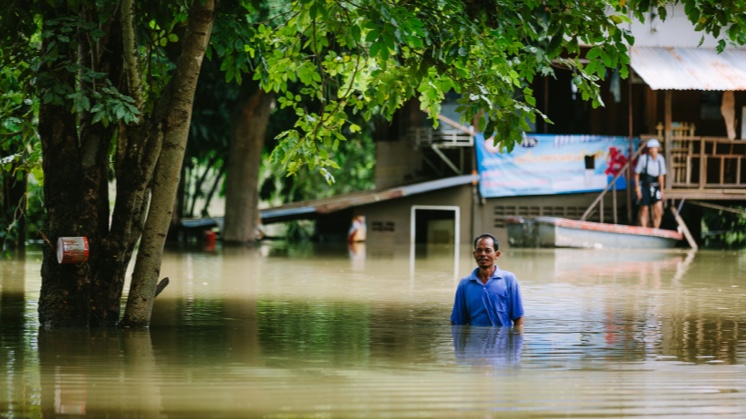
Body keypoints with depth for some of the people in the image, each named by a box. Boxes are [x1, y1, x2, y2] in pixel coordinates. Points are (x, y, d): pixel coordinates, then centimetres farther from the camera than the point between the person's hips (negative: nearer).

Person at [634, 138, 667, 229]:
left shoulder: (660, 159, -1)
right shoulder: (643, 158, -13)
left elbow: (661, 176, 6)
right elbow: (636, 174, -5)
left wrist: (661, 190, 6)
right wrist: (637, 188, -9)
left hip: (655, 186, 3)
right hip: (644, 186, -3)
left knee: (658, 209, -7)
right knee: (644, 209, 0)